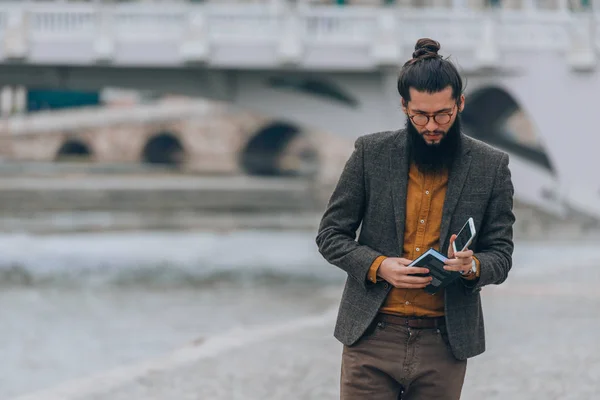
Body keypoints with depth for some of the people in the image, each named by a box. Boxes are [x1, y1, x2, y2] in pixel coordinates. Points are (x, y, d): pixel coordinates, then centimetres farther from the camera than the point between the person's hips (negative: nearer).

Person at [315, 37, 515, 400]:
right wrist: (378, 266, -14)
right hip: (372, 338, -1)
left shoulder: (491, 167, 2)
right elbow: (330, 234, 5)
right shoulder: (372, 153, 1)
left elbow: (501, 255, 6)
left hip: (443, 343, 1)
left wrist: (472, 266, -18)